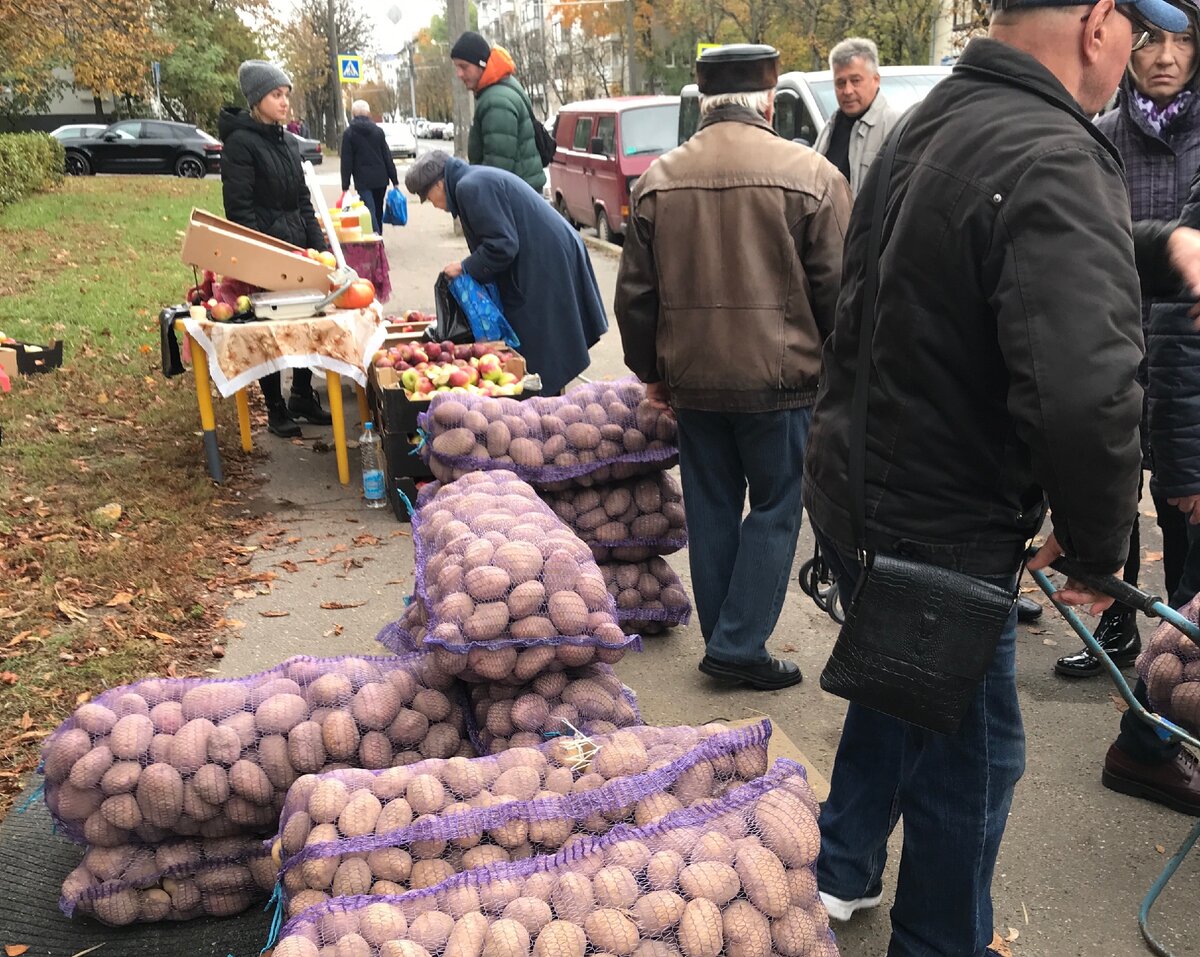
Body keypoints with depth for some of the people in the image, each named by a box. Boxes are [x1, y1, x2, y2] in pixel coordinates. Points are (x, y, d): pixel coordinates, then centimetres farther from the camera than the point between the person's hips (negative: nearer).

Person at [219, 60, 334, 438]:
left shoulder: (288, 142, 13)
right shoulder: (240, 143, -11)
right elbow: (239, 208, -15)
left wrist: (318, 246, 10)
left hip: (297, 246, 7)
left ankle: (303, 396, 24)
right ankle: (275, 407, 13)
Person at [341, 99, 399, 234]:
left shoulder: (349, 133, -1)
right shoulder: (378, 131, 6)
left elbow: (346, 161, -3)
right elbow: (387, 156, 5)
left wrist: (345, 185, -1)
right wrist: (394, 179, 7)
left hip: (363, 180, -3)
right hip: (380, 178, 3)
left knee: (370, 212, -5)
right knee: (378, 211, 15)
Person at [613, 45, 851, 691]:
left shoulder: (659, 179, 3)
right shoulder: (809, 174, -8)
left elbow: (635, 293, 7)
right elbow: (837, 291, -6)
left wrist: (650, 370, 18)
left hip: (691, 377, 4)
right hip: (780, 376, -4)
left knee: (711, 508, 15)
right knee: (775, 507, 9)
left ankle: (723, 643, 24)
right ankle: (739, 647, 8)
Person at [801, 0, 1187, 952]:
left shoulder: (927, 125, 6)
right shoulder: (1054, 159, -25)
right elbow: (1087, 392, -36)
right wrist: (1096, 543, -19)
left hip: (851, 490, 9)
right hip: (938, 532, -9)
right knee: (970, 757, 12)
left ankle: (842, 872, 47)